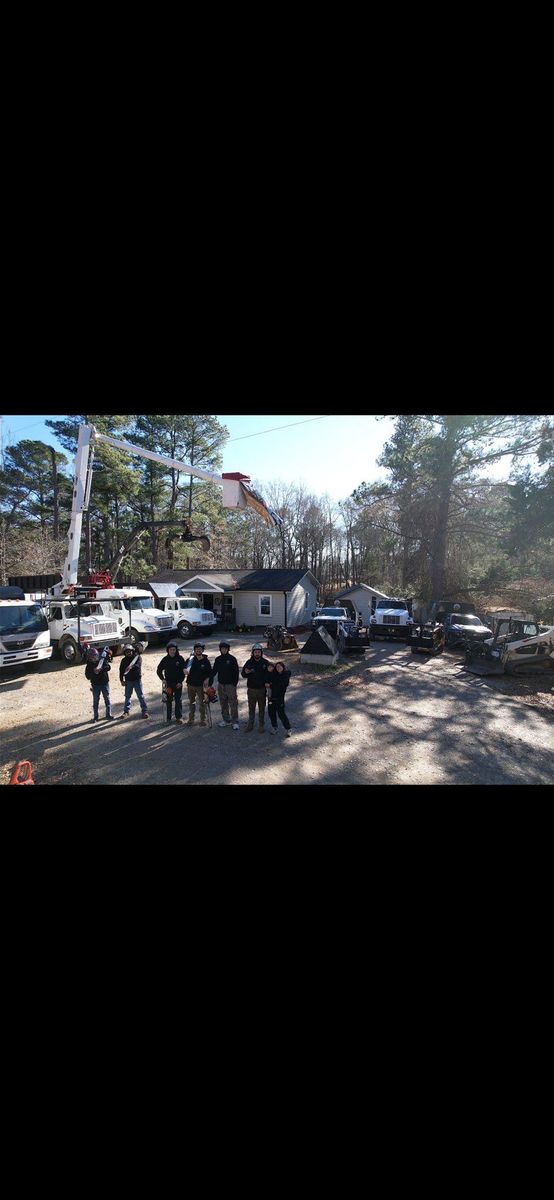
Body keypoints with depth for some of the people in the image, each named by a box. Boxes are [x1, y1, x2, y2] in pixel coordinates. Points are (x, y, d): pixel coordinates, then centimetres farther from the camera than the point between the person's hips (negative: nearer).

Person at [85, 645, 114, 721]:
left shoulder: (103, 661, -3)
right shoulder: (89, 665, -1)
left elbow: (108, 667, -18)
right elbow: (87, 676, -6)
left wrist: (101, 669, -34)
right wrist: (93, 672, -23)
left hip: (105, 683, 0)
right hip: (95, 685, 0)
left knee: (107, 699, 5)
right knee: (95, 701, 7)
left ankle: (108, 715, 14)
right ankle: (95, 716, 19)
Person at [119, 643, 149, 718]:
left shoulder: (137, 657, -5)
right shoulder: (124, 660, 4)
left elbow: (138, 665, -23)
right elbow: (121, 671, 7)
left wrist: (132, 667, -42)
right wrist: (122, 680, 1)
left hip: (137, 680, -3)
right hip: (128, 681, 3)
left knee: (141, 696, 0)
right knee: (127, 696, 13)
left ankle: (145, 711, 6)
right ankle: (126, 711, 27)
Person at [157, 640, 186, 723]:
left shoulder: (180, 658, -7)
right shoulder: (165, 659, -3)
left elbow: (183, 671, -5)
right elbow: (159, 670, 7)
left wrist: (180, 682, -9)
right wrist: (163, 679, -2)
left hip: (178, 683, -1)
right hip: (168, 683, 1)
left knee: (178, 700, 6)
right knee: (168, 701, 8)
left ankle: (179, 717, 17)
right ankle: (168, 718, 17)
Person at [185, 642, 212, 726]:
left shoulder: (206, 661, -5)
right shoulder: (191, 659, -2)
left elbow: (210, 673, 1)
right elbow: (185, 668, 6)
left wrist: (207, 679, -15)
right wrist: (186, 671, -16)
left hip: (201, 685, -2)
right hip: (191, 684, 2)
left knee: (202, 702, 6)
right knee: (191, 702, 15)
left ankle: (203, 719, 19)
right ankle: (191, 719, 28)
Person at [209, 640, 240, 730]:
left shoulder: (232, 659, -5)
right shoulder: (218, 659, 6)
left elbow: (236, 672, -5)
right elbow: (214, 671, 9)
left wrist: (235, 683, -10)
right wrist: (210, 682, 2)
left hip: (230, 685, -4)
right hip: (221, 684, 4)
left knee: (233, 703, -3)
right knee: (223, 703, 12)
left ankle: (235, 722, 6)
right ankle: (226, 720, 25)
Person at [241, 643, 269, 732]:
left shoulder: (265, 662, -6)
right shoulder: (249, 662, -2)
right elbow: (243, 675, 3)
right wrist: (246, 672, -19)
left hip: (262, 689, -1)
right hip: (251, 689, 1)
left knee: (262, 708, 12)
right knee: (251, 708, 12)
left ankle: (261, 725, 26)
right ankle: (250, 725, 24)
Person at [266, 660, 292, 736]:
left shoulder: (286, 676, -7)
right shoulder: (274, 674, 8)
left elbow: (280, 686, -16)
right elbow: (268, 680, -4)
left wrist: (270, 685, -10)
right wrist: (269, 672, -16)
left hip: (279, 697, -5)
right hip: (271, 696, 5)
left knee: (281, 713, -2)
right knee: (271, 712, 12)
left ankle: (288, 729, 14)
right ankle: (274, 727, 31)